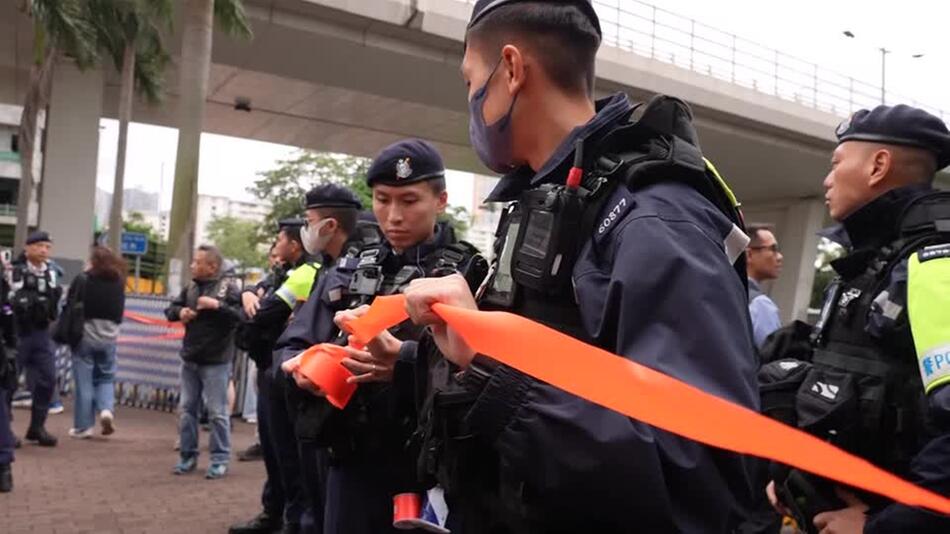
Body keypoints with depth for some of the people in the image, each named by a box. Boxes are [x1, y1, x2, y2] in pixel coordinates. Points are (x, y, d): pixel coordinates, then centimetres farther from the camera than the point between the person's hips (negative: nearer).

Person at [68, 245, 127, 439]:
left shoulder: (83, 280, -9)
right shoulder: (118, 282, 2)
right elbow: (120, 311, 7)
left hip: (85, 334, -3)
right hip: (109, 336, 3)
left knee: (84, 382, 5)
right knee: (106, 377, 18)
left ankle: (83, 426, 11)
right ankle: (107, 409, -5)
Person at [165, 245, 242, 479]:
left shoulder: (228, 288, -10)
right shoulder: (190, 288, 8)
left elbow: (241, 317, -19)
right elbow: (170, 309, 16)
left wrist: (217, 305, -27)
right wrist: (179, 312, -5)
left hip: (215, 362, -6)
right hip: (189, 360, 7)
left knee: (217, 412, -1)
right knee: (187, 409, 13)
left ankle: (220, 460, 9)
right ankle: (188, 456, 25)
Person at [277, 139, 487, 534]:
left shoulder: (470, 274, -4)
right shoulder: (348, 272, 10)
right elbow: (293, 346, 10)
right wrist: (303, 367, -12)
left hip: (429, 467, -3)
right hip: (352, 462, 4)